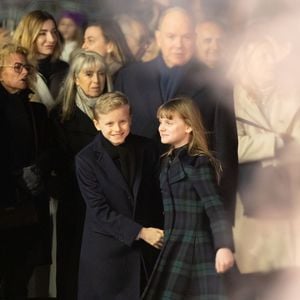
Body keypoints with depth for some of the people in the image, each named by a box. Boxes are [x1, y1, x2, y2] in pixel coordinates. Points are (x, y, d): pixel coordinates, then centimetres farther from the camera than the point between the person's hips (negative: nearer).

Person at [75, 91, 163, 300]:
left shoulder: (147, 149, 2)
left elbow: (157, 195, 9)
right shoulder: (87, 159, -8)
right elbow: (99, 210, -11)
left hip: (148, 249, 3)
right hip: (107, 250, -3)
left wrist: (158, 232, 2)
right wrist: (140, 232, -15)